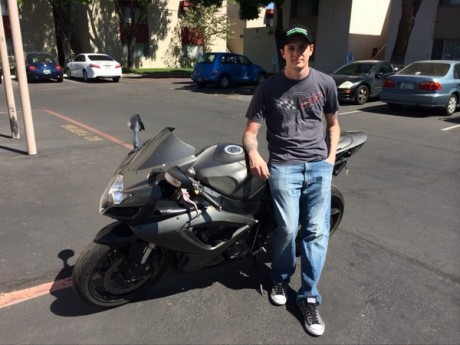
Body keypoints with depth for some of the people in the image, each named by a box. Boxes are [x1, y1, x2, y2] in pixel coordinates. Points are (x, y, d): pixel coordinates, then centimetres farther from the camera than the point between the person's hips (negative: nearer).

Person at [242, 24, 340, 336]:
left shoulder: (325, 83, 9)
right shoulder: (269, 87, 2)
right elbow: (250, 131, 0)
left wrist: (331, 157, 7)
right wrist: (253, 152, -20)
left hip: (319, 165, 2)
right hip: (283, 165, -2)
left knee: (317, 230, -5)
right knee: (287, 228, -12)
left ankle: (309, 297, 10)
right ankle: (280, 279, 18)